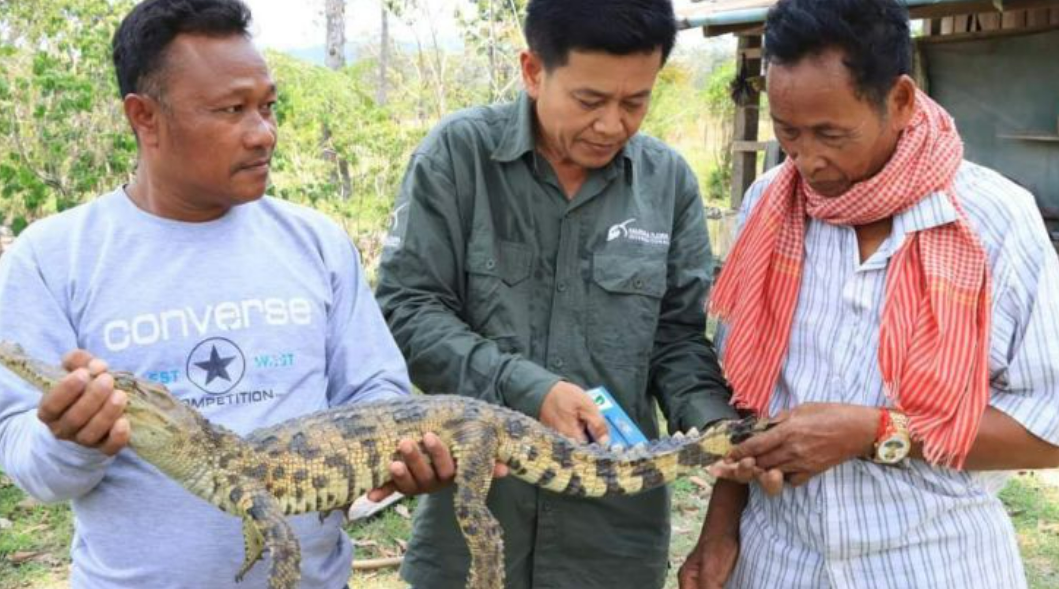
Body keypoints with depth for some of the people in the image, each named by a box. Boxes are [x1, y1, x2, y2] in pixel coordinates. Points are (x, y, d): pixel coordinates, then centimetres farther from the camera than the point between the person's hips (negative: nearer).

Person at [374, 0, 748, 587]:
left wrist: (714, 424, -15)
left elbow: (679, 337, 4)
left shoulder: (669, 180, 0)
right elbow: (404, 308, -9)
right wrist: (528, 390, -20)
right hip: (468, 514, -2)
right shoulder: (458, 152, -7)